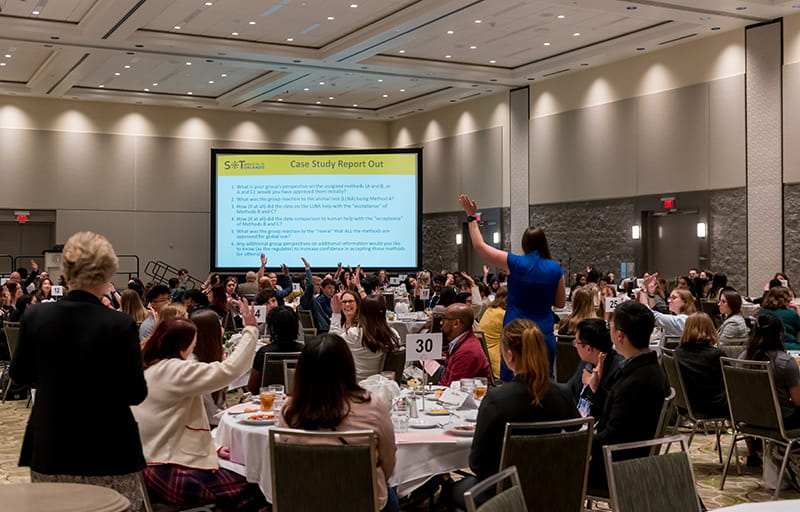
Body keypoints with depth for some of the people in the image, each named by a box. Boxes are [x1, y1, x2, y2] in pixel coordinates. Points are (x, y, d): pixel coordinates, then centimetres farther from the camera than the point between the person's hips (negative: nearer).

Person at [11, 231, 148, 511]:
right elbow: (135, 394, -13)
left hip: (49, 449, 4)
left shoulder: (35, 317, -5)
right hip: (107, 453, -4)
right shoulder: (120, 325, -17)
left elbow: (19, 374, 9)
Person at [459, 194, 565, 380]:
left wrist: (471, 217, 10)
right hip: (545, 336, 2)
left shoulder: (515, 263, -7)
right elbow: (560, 303, 10)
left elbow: (479, 245, 2)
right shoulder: (555, 269, -1)